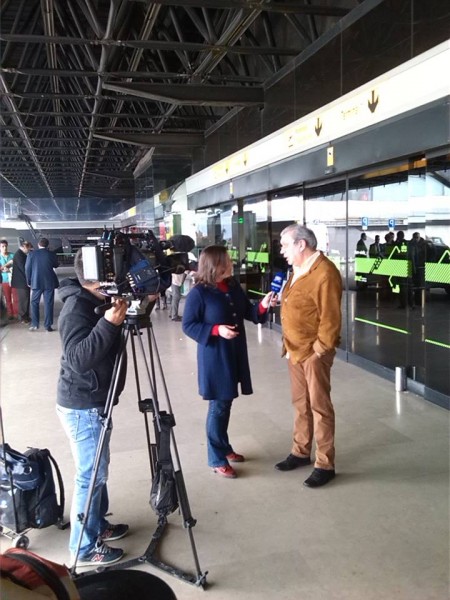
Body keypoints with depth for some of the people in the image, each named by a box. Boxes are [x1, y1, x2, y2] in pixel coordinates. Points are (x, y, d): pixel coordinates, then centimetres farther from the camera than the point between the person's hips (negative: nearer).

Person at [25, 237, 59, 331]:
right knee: (48, 303, 3)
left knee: (34, 303, 12)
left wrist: (29, 281, 10)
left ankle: (35, 324, 7)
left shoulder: (31, 254, -3)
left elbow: (27, 269, 0)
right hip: (49, 282, 0)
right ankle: (48, 325, 3)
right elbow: (56, 265, 13)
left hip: (36, 282, 0)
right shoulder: (52, 254, -4)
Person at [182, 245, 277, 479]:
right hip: (214, 357, -7)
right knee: (218, 406, 1)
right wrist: (216, 330, -24)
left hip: (235, 354, 7)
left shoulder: (233, 286, 5)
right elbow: (188, 325, -13)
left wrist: (263, 305, -10)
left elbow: (247, 312, 10)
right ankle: (217, 459, 14)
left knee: (226, 403, 18)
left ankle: (224, 448, 35)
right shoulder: (198, 293, -15)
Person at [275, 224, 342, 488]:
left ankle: (325, 464, 13)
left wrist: (319, 348, -18)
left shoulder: (324, 273, -20)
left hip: (314, 352, -9)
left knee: (319, 406, 1)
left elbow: (330, 317, -21)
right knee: (300, 403, 18)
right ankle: (301, 452, 32)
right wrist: (289, 344, 15)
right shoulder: (299, 269, 10)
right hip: (295, 349, 9)